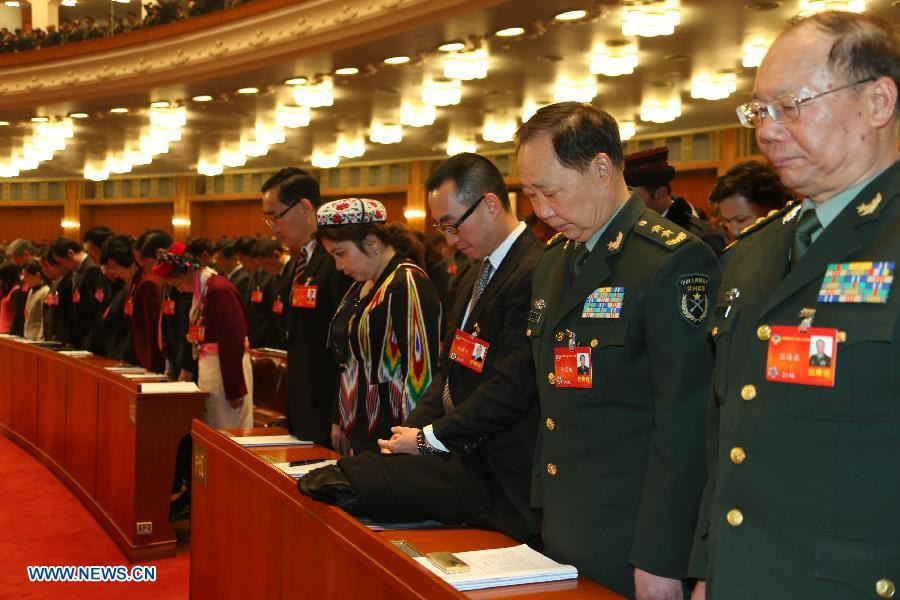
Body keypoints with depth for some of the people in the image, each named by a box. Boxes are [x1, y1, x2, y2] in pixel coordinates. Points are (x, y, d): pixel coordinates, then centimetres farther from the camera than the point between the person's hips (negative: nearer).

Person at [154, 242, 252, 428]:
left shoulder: (219, 290, -18)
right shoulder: (201, 290, 10)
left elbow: (233, 341, -20)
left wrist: (235, 390, -19)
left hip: (226, 369, -9)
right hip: (209, 370, 9)